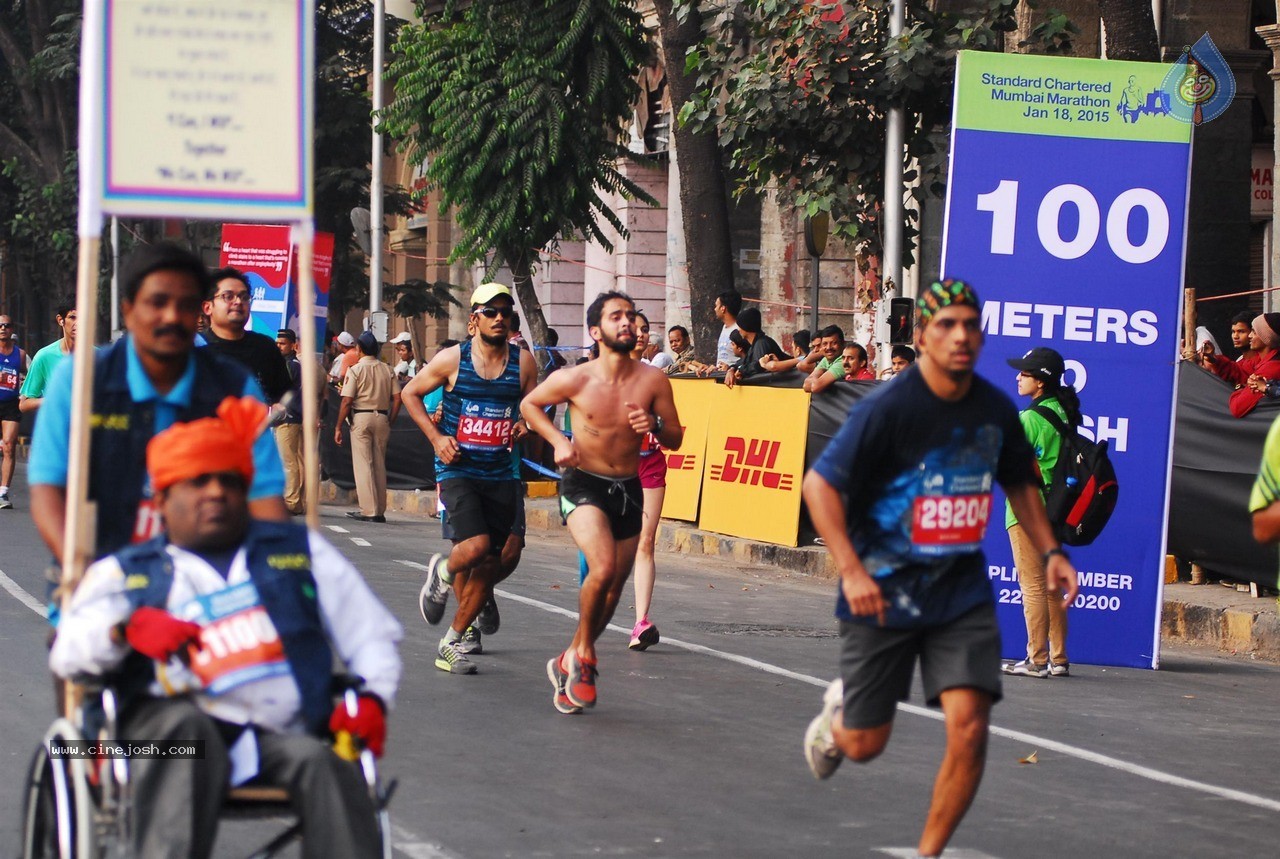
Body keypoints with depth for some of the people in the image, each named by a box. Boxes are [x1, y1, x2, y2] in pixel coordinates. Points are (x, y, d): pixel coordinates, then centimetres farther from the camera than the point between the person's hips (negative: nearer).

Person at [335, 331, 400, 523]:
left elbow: (347, 401, -11)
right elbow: (397, 398, 2)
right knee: (379, 466, 10)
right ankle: (380, 511, 11)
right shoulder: (388, 370, 7)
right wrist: (389, 423, 11)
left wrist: (338, 427, -5)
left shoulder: (356, 370, -6)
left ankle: (369, 510, -8)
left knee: (363, 465, -3)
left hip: (361, 417, -4)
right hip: (382, 418, 4)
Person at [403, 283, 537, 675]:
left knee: (490, 563, 2)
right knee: (476, 545, -23)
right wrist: (436, 437, -3)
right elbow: (411, 393, 8)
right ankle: (442, 574, 13)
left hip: (500, 475, 3)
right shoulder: (453, 359, -3)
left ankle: (453, 643, 16)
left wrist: (526, 426, -9)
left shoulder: (523, 361, 3)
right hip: (458, 469, -3)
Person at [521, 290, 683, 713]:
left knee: (613, 589, 10)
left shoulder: (653, 380, -4)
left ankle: (569, 663, 31)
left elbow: (676, 439, 3)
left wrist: (655, 425, -18)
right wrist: (558, 440, -7)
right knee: (603, 568, -26)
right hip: (584, 484, -4)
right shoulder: (574, 380, -10)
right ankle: (583, 653, -4)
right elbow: (529, 404, 7)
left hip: (629, 489, 4)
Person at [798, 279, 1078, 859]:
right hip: (883, 594, -3)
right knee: (865, 745, 5)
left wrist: (1049, 552, 10)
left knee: (969, 727, -14)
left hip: (962, 591, 3)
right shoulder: (887, 409, -16)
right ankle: (837, 711, 45)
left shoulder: (995, 409, 1)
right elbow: (820, 484, -15)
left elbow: (1018, 483, 20)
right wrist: (851, 570, -24)